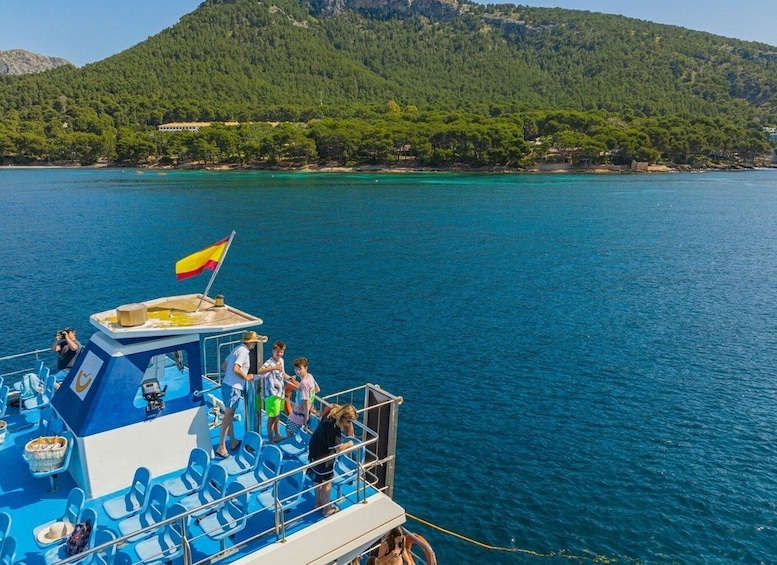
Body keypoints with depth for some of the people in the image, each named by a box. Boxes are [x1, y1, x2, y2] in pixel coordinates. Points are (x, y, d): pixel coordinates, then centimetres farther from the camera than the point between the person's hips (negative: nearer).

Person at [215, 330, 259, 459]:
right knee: (228, 417, -5)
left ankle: (233, 442, 28)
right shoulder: (244, 351, -15)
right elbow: (236, 369, -27)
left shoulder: (238, 349, 14)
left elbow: (224, 365, 19)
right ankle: (221, 447, -2)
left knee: (229, 416, 16)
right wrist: (246, 377, -13)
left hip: (227, 385, 10)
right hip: (233, 388, -10)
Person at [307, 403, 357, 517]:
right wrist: (349, 444, -15)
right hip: (323, 458, -9)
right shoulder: (334, 427, -32)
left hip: (314, 452, 9)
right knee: (326, 483, 11)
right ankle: (327, 509, 27)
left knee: (318, 479, 25)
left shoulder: (330, 415, -6)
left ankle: (319, 504, 44)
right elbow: (338, 448, -33)